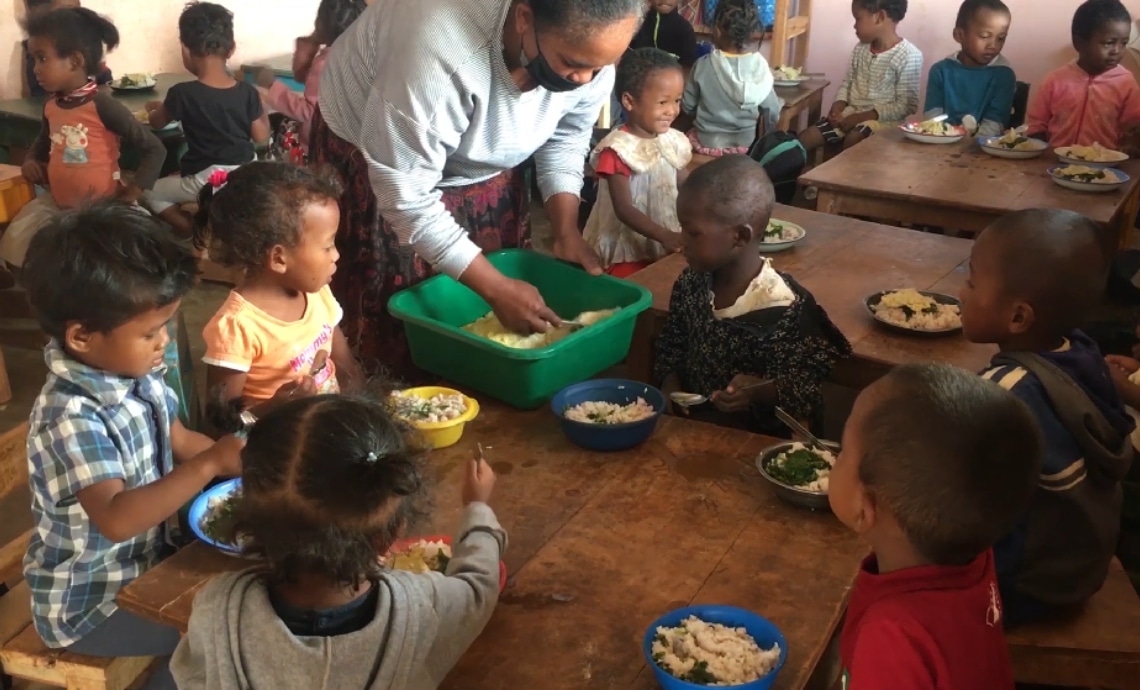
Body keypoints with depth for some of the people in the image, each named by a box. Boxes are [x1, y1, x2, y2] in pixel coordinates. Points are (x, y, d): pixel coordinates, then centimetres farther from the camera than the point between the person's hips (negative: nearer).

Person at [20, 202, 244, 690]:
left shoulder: (135, 372, -6)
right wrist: (210, 466, -43)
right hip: (89, 602, -8)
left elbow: (177, 440, 7)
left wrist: (238, 457, -8)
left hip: (145, 562, 8)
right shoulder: (71, 418, -32)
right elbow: (116, 518, -43)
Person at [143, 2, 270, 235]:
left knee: (150, 194, 18)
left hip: (206, 182, -4)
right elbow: (261, 136, 0)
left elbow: (157, 123, 5)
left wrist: (154, 107, 27)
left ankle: (196, 233, 1)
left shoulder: (182, 93, -15)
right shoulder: (248, 92, -9)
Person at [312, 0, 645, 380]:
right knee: (396, 330, 0)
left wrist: (567, 231, -14)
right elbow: (406, 196, -34)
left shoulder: (587, 43, -23)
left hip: (482, 169, 5)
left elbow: (566, 137, -3)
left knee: (505, 329, 9)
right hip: (370, 160, -5)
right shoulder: (439, 52, -42)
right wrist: (496, 287, -31)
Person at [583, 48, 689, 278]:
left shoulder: (675, 142, 6)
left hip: (667, 249, 6)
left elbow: (680, 194, 11)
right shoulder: (618, 149, -16)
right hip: (625, 253, -6)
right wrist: (665, 236, -31)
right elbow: (624, 209, -20)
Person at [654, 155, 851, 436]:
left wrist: (759, 391, -28)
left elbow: (811, 389, -13)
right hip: (689, 422, 5)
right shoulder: (690, 285, 2)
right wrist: (670, 388, -3)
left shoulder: (785, 311, -19)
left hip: (756, 439, -4)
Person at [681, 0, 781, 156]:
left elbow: (687, 107, -1)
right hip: (745, 145, 1)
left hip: (706, 143, 0)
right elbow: (772, 114, -4)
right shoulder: (760, 67, -10)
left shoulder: (703, 65, -12)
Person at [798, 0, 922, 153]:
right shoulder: (860, 49, 6)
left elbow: (906, 106, -17)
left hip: (882, 119, -7)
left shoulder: (910, 56, -15)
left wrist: (863, 117, -21)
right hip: (850, 113, 7)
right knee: (804, 138, -6)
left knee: (852, 140, -35)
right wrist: (839, 104, -5)